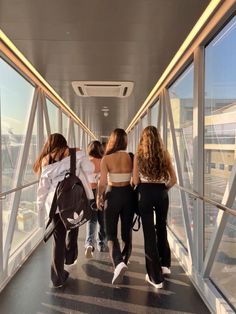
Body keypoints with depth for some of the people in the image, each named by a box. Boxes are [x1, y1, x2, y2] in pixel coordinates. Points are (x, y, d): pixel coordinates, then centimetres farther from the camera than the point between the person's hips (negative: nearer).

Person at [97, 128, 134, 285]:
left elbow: (102, 182, -13)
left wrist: (99, 197, 3)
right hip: (128, 194, 3)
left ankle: (119, 263, -12)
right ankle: (124, 261, 36)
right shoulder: (131, 157, -6)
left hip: (113, 195, -2)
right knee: (127, 231, 20)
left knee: (111, 233, 9)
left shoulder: (106, 158, -11)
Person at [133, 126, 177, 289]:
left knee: (149, 232, 5)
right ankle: (165, 264, 35)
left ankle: (156, 277, 13)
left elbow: (135, 181, -5)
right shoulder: (164, 154, 1)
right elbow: (173, 179, 0)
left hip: (146, 193, -2)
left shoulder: (139, 155, -4)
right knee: (162, 228, 22)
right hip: (162, 193, 3)